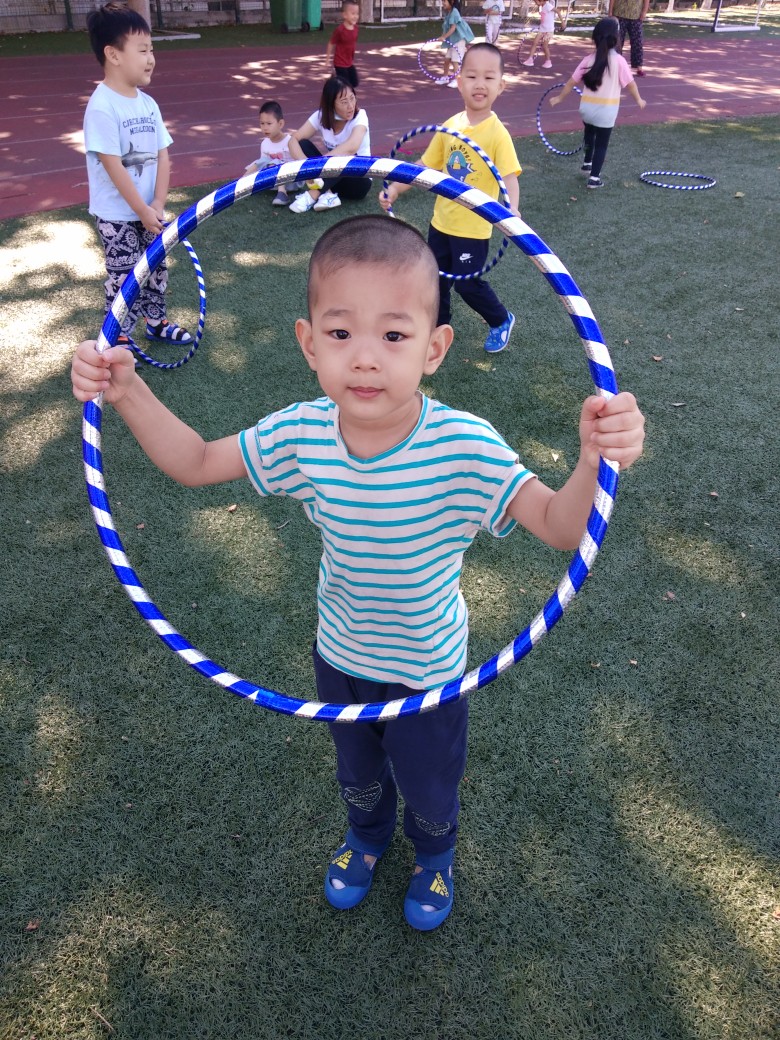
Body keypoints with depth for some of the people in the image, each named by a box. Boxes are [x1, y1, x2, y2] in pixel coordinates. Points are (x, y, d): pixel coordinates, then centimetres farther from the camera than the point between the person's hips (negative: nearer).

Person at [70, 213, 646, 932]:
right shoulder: (301, 435, -23)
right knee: (357, 776, 32)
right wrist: (128, 393, -22)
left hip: (429, 670, -2)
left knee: (430, 787, 26)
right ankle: (367, 836, 68)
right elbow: (195, 462, -9)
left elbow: (559, 525, -30)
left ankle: (434, 854, 63)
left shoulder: (464, 447, -32)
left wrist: (594, 459, -50)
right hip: (340, 657, 3)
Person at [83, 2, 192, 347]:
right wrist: (142, 211, -19)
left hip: (149, 209, 7)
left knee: (156, 267, 17)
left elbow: (162, 155, 3)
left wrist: (158, 205, -7)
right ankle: (118, 337, 17)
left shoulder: (148, 103, 3)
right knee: (123, 277, 2)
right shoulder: (102, 106, -20)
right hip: (116, 214, -7)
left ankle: (156, 321, 36)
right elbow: (113, 166, -22)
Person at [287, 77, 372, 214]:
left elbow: (352, 148, -39)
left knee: (346, 155, -34)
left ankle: (313, 195, -32)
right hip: (331, 176, 4)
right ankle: (326, 194, -29)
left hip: (358, 180, -3)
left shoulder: (359, 116, -19)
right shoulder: (321, 116, -8)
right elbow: (294, 140, -15)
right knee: (303, 144, -17)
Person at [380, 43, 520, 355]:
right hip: (441, 221, 6)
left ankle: (502, 321, 29)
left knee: (467, 283, 1)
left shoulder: (497, 133, -19)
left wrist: (512, 211, -48)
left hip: (473, 227, -6)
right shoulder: (450, 126, -2)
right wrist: (395, 189, -3)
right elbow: (426, 167, 6)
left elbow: (509, 177, -29)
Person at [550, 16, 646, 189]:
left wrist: (559, 98, 16)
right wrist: (638, 100, 12)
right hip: (607, 110, -3)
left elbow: (572, 82, 2)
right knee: (601, 143, 11)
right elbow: (630, 84, -5)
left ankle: (587, 163, 46)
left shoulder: (589, 60, -4)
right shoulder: (619, 61, -11)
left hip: (588, 107, 3)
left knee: (589, 133, 31)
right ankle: (594, 178, 9)